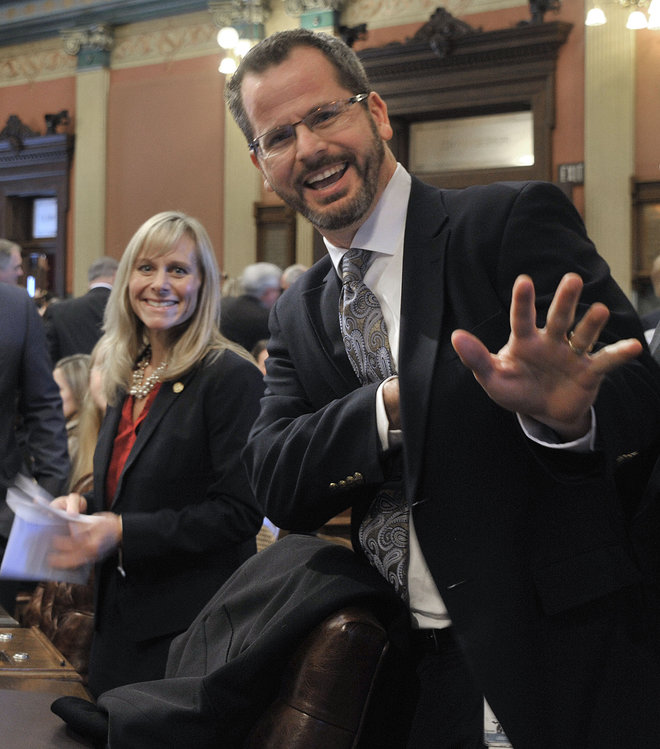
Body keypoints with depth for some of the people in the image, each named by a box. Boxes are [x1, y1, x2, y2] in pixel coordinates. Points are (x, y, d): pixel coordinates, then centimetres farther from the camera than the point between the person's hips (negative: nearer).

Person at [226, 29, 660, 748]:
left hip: (562, 655, -4)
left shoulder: (515, 222, -8)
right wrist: (394, 404, -18)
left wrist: (564, 411, -38)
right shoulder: (297, 317, 10)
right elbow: (276, 486, -2)